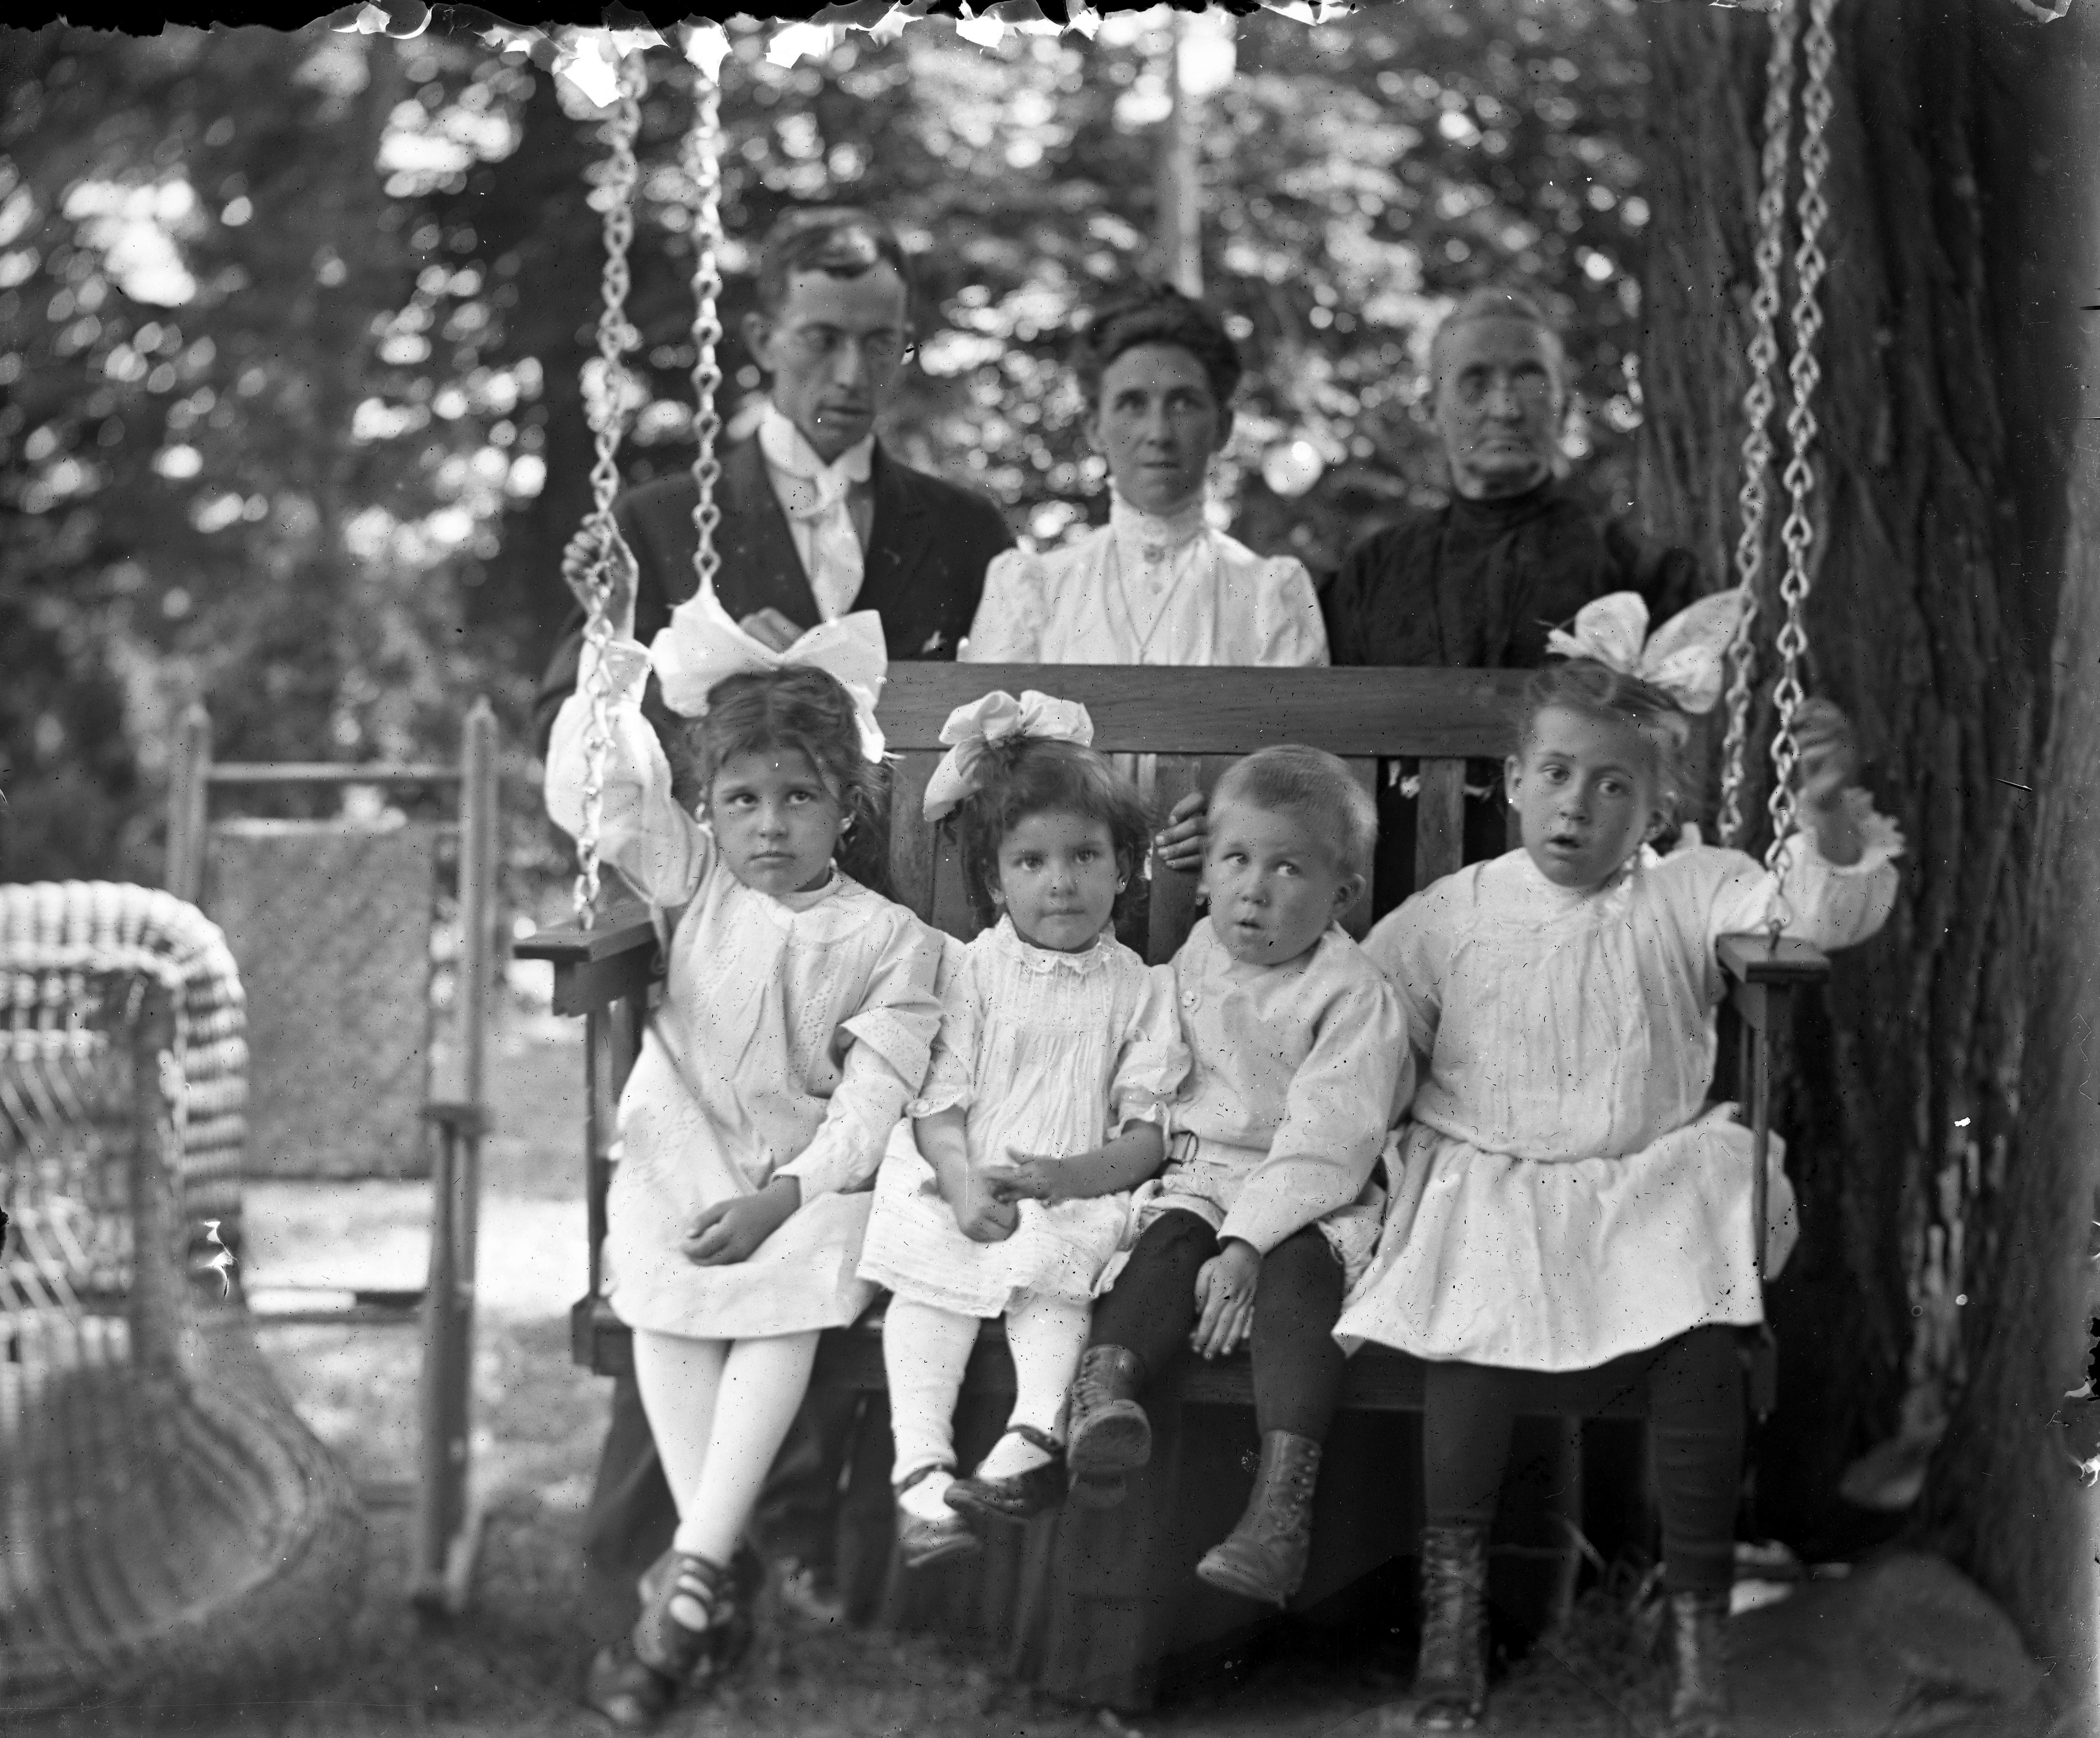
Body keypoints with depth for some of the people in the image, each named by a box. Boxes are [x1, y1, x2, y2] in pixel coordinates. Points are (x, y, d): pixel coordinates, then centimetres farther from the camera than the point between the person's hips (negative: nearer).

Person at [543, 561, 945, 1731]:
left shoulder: (888, 939, -1)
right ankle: (715, 1568, -28)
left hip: (809, 1179, -2)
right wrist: (614, 656, -6)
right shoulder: (692, 879, 10)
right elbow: (590, 795, 2)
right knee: (663, 1300, -28)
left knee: (791, 1302, -31)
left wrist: (786, 1195, -24)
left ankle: (693, 1573, -34)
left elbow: (874, 1098, -10)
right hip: (683, 1158, 2)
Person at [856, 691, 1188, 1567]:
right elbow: (937, 1101, 0)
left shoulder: (1138, 989, 7)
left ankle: (1035, 1437, -43)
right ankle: (921, 1469, -35)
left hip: (1077, 1200, 0)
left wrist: (1074, 1176, -19)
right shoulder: (973, 974, 7)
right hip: (957, 1190, 0)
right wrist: (964, 1184, -19)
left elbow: (1151, 1131, 0)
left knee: (1052, 1293, -28)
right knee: (926, 1295, -24)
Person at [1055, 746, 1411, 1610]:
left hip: (1312, 1199, -5)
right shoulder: (1195, 958, 8)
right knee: (1168, 1244, -26)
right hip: (1200, 1172, 5)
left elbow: (1324, 1144, -19)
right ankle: (1106, 1387, -50)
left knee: (1297, 1273, -31)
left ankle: (1284, 1495, -43)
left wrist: (1247, 1245, -26)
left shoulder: (1353, 996, -11)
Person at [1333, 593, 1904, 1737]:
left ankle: (1699, 1622, -14)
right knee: (1473, 1323, -28)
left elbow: (1821, 911, -12)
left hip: (1655, 1183, 0)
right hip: (1488, 1189, 1)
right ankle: (1453, 1603, -13)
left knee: (1702, 1341, -26)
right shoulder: (1451, 914, 6)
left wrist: (1829, 813, -29)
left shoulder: (1689, 896, 3)